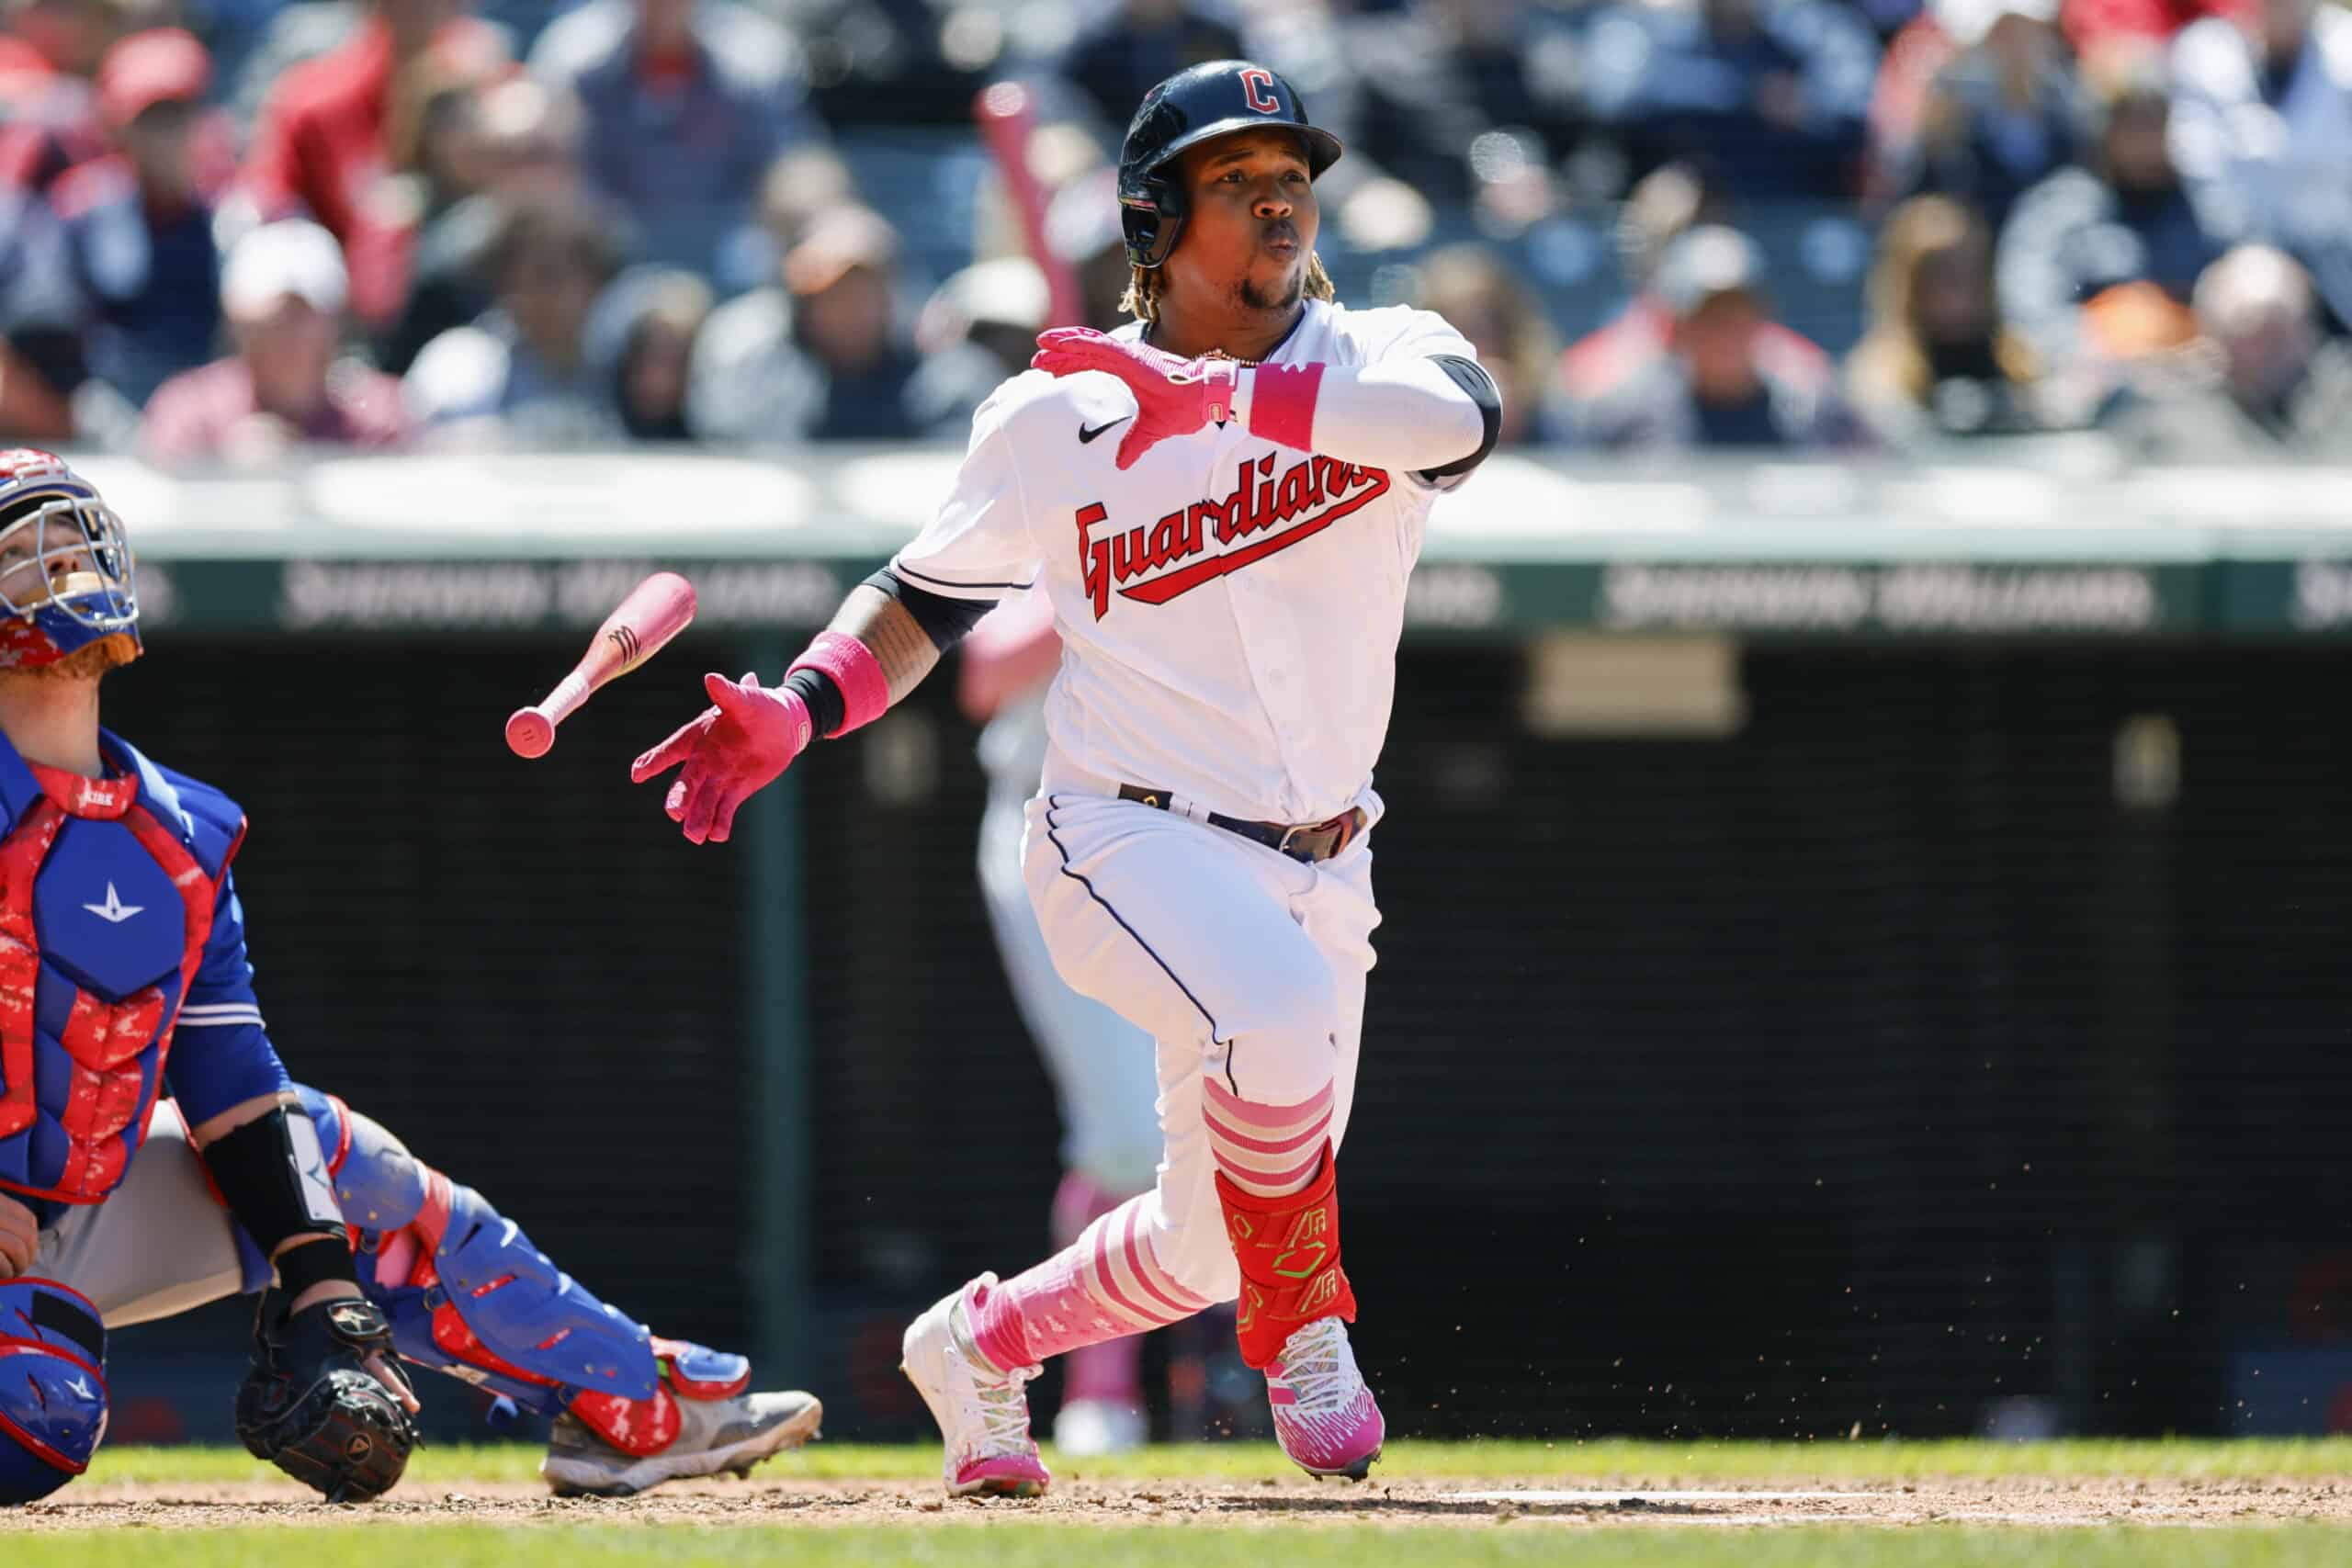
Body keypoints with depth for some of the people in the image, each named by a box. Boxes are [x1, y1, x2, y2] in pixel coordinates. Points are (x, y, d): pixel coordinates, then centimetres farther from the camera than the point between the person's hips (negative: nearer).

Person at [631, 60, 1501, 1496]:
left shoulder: (1379, 359, -3)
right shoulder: (1055, 421, -2)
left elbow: (1455, 413, -28)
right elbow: (925, 596, 10)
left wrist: (1210, 400, -35)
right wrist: (798, 710, -8)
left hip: (1316, 872, 4)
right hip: (1131, 836, -4)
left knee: (1210, 1241, 11)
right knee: (1279, 1010, -35)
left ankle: (981, 1344, 38)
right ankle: (1303, 1333, -14)